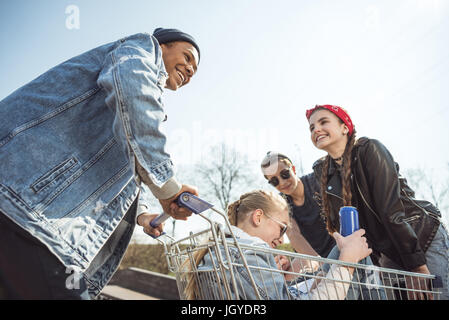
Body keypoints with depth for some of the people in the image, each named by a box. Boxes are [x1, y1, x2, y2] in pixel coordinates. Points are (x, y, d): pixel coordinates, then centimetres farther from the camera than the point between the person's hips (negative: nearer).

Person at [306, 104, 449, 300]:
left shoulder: (369, 149, -17)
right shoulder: (322, 171, 1)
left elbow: (391, 210, -22)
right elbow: (340, 223, 5)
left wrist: (417, 265, -22)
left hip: (424, 238, -5)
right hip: (390, 253, 5)